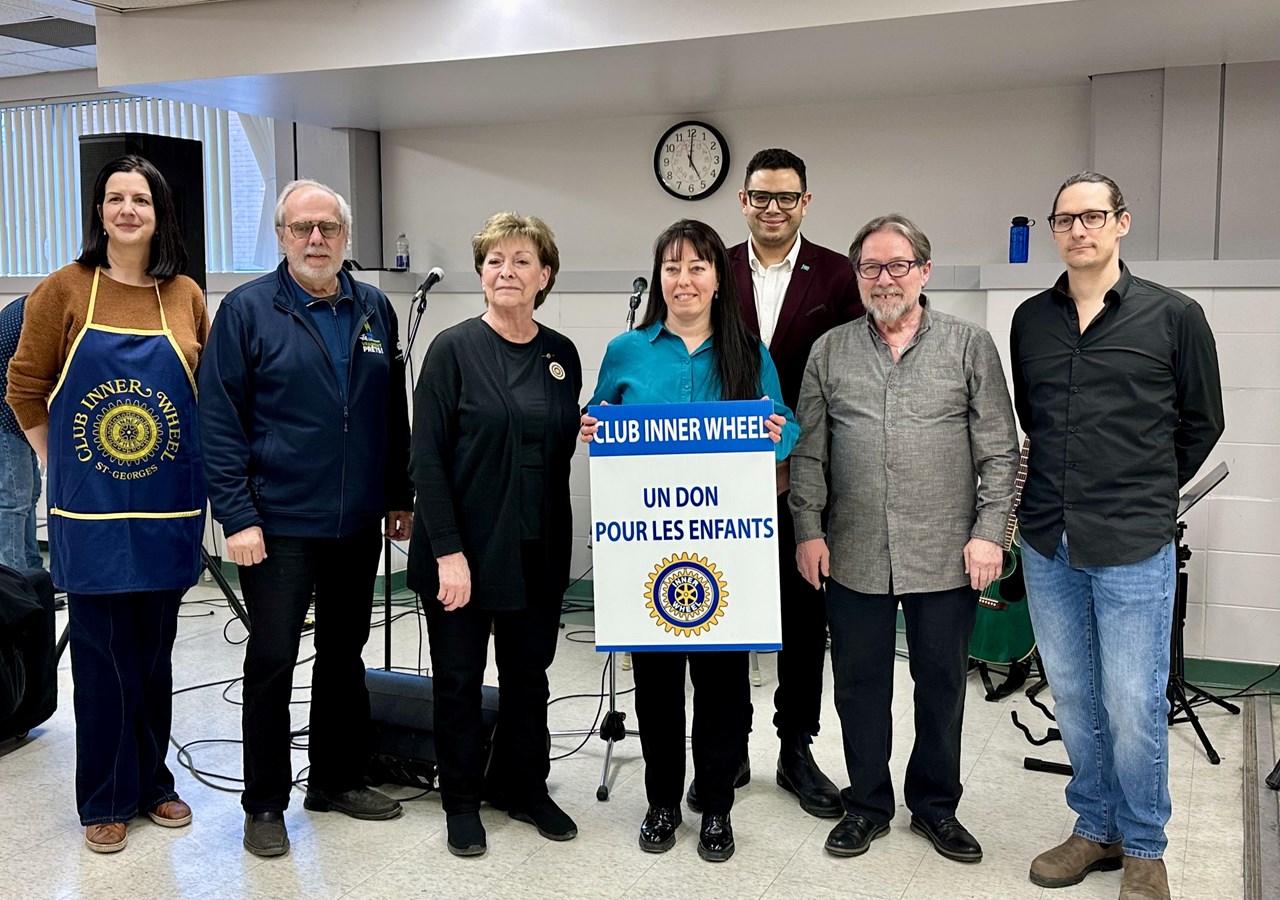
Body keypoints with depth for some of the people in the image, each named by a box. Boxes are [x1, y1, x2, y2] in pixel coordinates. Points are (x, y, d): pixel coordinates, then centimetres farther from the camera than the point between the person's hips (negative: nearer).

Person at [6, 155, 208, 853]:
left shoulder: (187, 297, 3)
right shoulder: (65, 290, -3)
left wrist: (197, 470, 5)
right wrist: (64, 468, 3)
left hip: (169, 508, 2)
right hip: (91, 511, -2)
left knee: (154, 652, 13)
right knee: (103, 656, 6)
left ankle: (153, 782, 30)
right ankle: (106, 800, 21)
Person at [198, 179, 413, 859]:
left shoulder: (375, 310, 7)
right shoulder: (246, 310, -6)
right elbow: (218, 420, -9)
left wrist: (400, 498, 11)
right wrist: (238, 516, -14)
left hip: (358, 523, 5)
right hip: (278, 524, -4)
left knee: (344, 652, 16)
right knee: (271, 661, 4)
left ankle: (337, 778, 32)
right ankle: (265, 804, 19)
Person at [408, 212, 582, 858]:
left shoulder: (562, 354, 6)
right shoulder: (454, 349, -7)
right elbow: (426, 457, -11)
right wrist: (448, 551, -16)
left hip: (537, 550, 4)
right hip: (465, 548, -4)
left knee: (529, 672, 14)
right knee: (460, 677, 9)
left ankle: (525, 788, 33)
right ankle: (462, 800, 27)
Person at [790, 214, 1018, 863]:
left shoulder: (970, 346, 1)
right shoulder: (829, 352, 6)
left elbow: (999, 450, 0)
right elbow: (808, 451, 7)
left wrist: (989, 531, -6)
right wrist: (808, 529, 1)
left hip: (945, 558, -1)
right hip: (853, 558, 1)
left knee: (942, 686, 11)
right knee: (860, 685, 11)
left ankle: (935, 805, 30)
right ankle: (866, 804, 28)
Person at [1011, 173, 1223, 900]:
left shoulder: (1174, 316, -3)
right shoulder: (1031, 320, 7)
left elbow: (1202, 422, 6)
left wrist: (1145, 496, 11)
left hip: (1133, 546, -3)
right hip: (1048, 542, 4)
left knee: (1133, 705, 1)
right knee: (1073, 698, 13)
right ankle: (1096, 829, 30)